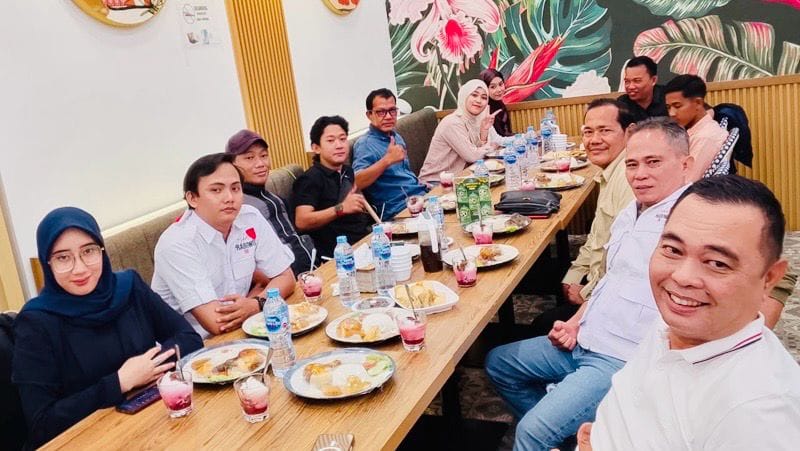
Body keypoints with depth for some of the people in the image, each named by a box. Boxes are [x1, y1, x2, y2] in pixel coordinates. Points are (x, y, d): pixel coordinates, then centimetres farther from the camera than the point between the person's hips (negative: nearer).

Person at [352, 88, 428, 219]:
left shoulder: (396, 136, 16)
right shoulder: (365, 144, -11)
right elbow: (357, 182, -28)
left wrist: (421, 184, 13)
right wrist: (387, 160, -35)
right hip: (400, 207, -9)